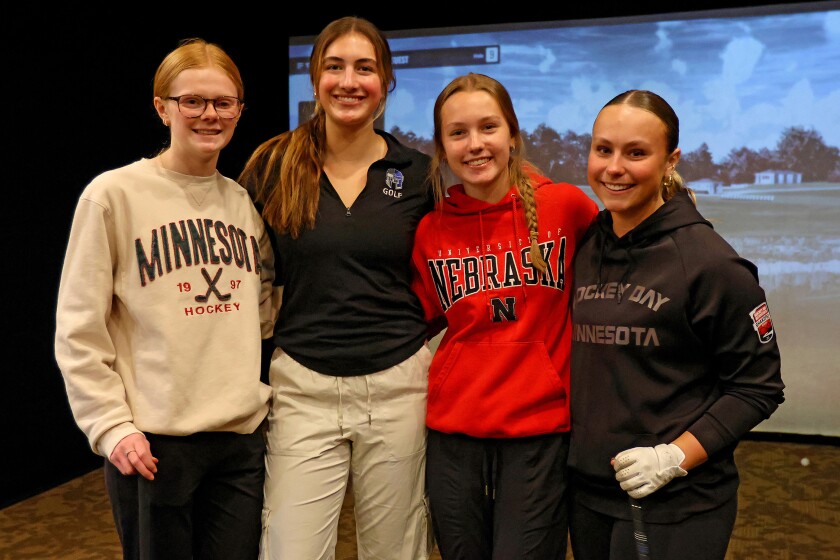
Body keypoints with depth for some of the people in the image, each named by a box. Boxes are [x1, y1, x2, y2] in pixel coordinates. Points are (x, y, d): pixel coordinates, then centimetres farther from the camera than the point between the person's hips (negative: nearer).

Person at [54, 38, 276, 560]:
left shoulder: (246, 202, 9)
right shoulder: (114, 195, -6)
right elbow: (79, 330, -6)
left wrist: (262, 395, 10)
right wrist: (111, 426, -11)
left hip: (244, 438, 5)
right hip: (152, 442, -4)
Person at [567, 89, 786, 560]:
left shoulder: (710, 262, -14)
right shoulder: (586, 248, 3)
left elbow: (758, 387, -10)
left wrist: (676, 456, -18)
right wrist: (576, 443, 3)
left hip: (677, 506, -5)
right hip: (589, 492, 6)